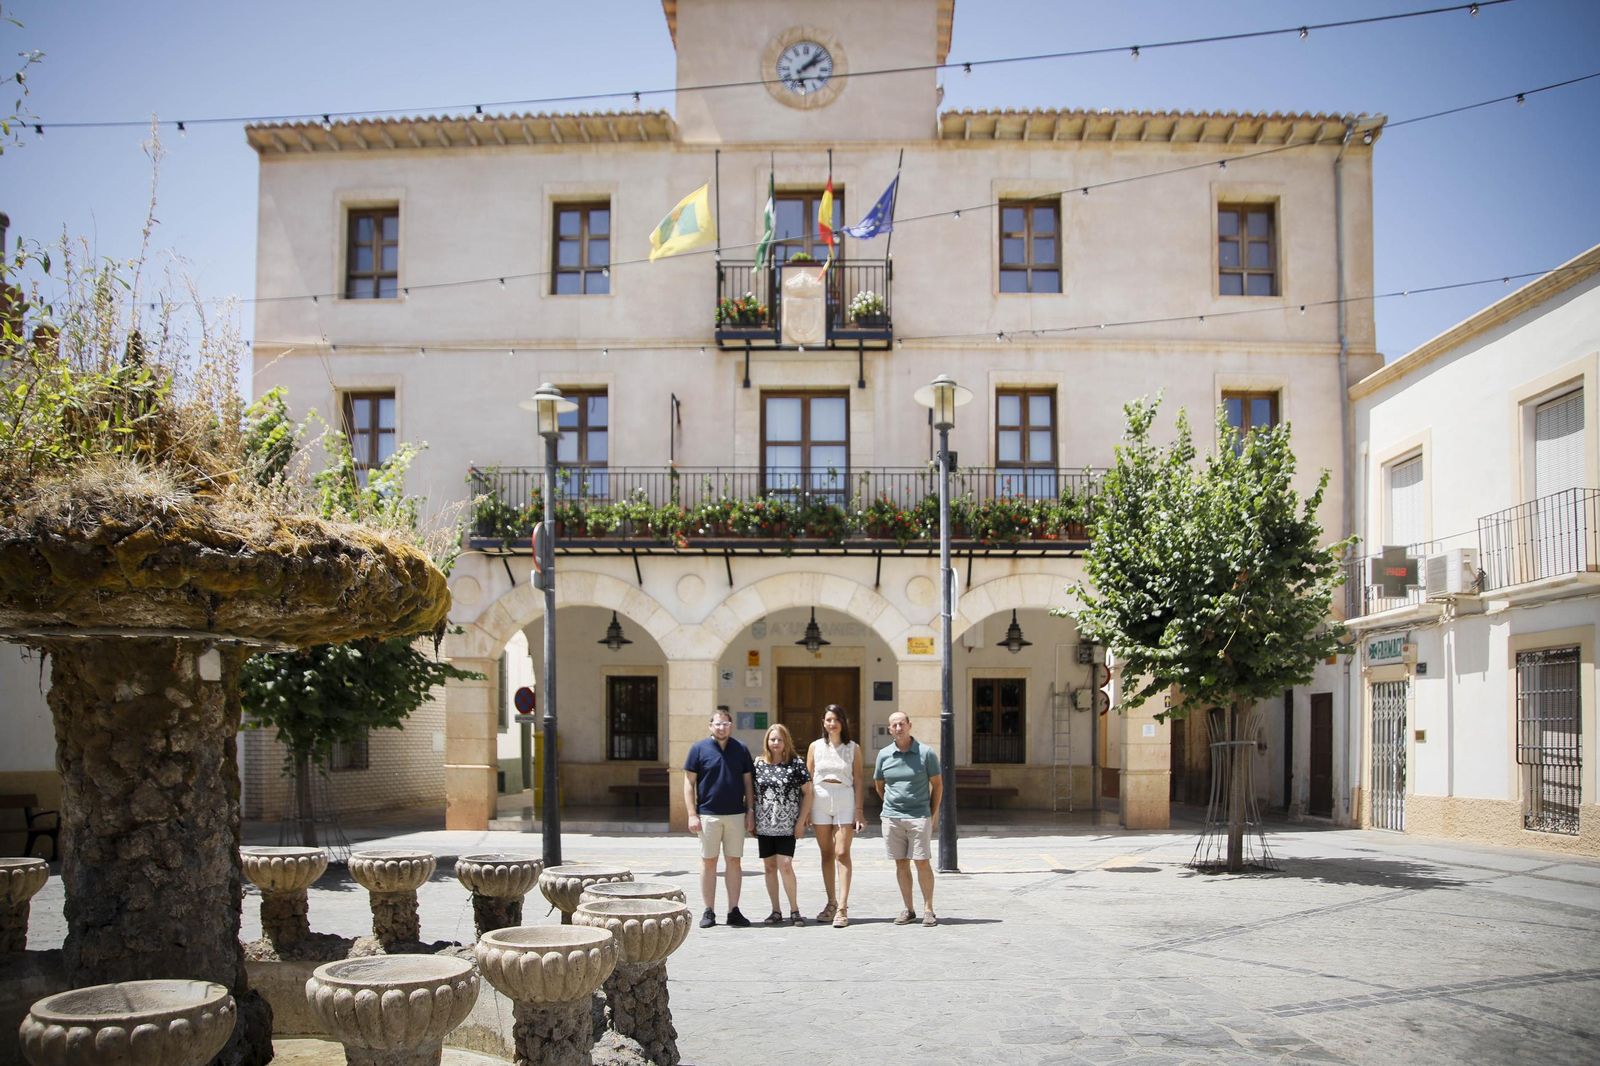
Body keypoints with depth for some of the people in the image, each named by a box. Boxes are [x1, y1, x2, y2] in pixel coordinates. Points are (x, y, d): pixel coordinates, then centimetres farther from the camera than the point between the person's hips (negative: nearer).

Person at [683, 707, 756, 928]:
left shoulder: (741, 750, 7)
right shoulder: (699, 748, 0)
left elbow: (748, 782, 11)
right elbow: (689, 783, -1)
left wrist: (750, 811, 4)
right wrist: (692, 814, -7)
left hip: (736, 814, 2)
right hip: (708, 814, -2)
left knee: (734, 861, 5)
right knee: (708, 861, 3)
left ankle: (734, 911, 11)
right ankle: (708, 912, 9)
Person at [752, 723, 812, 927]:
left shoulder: (796, 763, -1)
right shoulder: (758, 763, 6)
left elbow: (807, 793, 0)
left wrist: (801, 821, -5)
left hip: (787, 825, -3)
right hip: (764, 825, 3)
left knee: (785, 865, -11)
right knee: (770, 866, 6)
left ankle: (794, 909, 2)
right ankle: (776, 911, 15)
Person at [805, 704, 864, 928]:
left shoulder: (853, 748, 4)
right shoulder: (815, 746, 7)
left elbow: (857, 780, 3)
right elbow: (808, 779, 8)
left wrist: (858, 810, -3)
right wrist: (805, 810, 2)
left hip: (844, 800, -2)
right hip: (820, 801, 2)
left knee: (842, 854, -8)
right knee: (826, 854, 8)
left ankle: (842, 908, -11)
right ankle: (831, 903, 17)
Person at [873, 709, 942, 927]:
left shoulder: (926, 753, -3)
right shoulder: (884, 754, 5)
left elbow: (937, 785, 3)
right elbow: (878, 784, 18)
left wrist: (933, 815, 1)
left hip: (919, 817, -3)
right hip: (892, 817, 3)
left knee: (923, 862, -4)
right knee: (901, 863, 6)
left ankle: (928, 910, 4)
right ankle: (908, 910, 13)